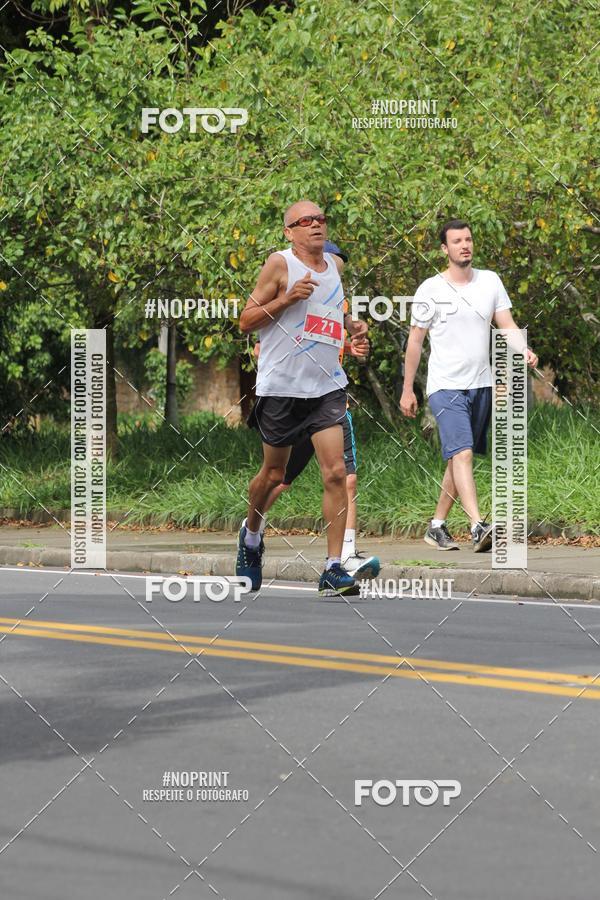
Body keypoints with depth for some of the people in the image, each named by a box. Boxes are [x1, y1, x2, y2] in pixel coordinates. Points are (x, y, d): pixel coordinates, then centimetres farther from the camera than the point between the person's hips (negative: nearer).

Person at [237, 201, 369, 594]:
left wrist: (351, 324, 10)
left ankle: (334, 568, -9)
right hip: (282, 386, -4)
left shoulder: (335, 265, 10)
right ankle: (251, 534, 40)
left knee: (335, 473, -10)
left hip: (327, 386, 4)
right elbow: (246, 321, -7)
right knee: (274, 474, 11)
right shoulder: (280, 264, -8)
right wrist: (287, 298, -19)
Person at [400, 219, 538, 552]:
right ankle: (478, 527, -30)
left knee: (459, 458, 10)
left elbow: (507, 324, 5)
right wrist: (407, 389, 3)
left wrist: (524, 350, -17)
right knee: (461, 454, -19)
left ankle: (437, 526, 21)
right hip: (446, 387, -5)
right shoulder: (431, 290, -3)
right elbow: (415, 340, 3)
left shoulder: (490, 281, 7)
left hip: (481, 385, 5)